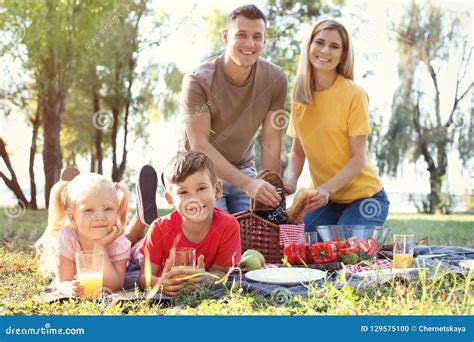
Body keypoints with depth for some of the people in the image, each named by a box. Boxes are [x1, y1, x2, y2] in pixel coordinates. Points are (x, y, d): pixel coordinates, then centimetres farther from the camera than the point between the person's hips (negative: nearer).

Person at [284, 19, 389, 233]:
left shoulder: (354, 95, -15)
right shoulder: (300, 96, 1)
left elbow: (359, 158, -15)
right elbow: (298, 151, 6)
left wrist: (327, 189, -28)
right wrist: (290, 181, -13)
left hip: (363, 198, -4)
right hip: (325, 199, 4)